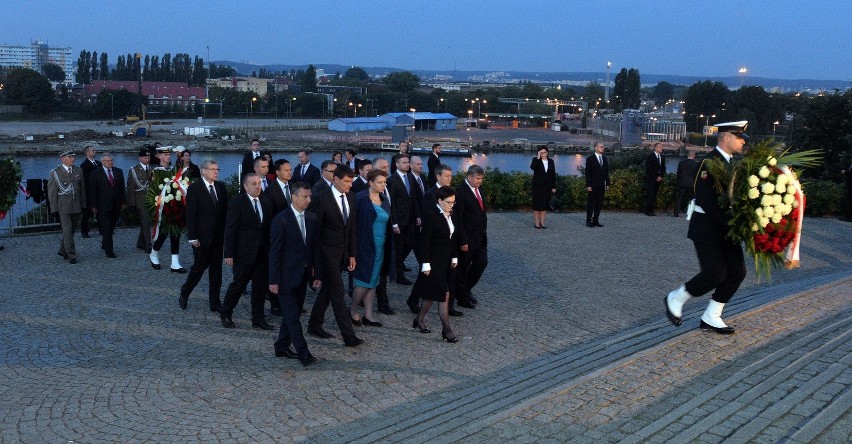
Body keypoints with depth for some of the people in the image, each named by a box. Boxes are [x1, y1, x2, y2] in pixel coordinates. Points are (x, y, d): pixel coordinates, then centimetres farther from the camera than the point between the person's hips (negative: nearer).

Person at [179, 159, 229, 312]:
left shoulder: (221, 187, 6)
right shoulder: (194, 188, -9)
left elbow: (225, 211, 9)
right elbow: (190, 214, -10)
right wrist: (193, 237, -13)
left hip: (218, 236, 5)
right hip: (202, 236, -5)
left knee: (216, 268, 7)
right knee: (199, 266, 5)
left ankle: (215, 302, 15)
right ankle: (184, 294, 27)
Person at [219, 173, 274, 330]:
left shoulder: (266, 202, 7)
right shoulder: (237, 203, -9)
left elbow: (269, 227, 8)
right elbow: (230, 230, -11)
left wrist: (270, 249, 4)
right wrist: (229, 254, -14)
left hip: (262, 252, 5)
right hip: (243, 252, -5)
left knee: (261, 285, 8)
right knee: (238, 284, 3)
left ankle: (258, 318, 18)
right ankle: (225, 314, 21)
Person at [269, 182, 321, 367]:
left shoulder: (311, 219, 6)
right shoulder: (281, 219, -12)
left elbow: (316, 248, 11)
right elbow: (275, 252, -12)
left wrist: (318, 274, 7)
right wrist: (274, 280, -13)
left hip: (303, 275, 7)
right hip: (287, 276, -6)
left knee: (293, 313, 13)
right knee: (292, 316, -5)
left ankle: (282, 347, 27)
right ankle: (303, 353, -4)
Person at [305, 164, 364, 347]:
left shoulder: (350, 199, 7)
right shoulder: (322, 200, -14)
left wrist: (352, 254, 10)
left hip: (342, 254, 7)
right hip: (328, 254, -7)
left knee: (327, 290, 17)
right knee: (337, 293, -8)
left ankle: (314, 325, 31)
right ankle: (349, 336, -8)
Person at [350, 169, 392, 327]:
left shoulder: (384, 202, 10)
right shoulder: (360, 199, -11)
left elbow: (387, 224, 13)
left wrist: (388, 248, 7)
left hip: (380, 247, 7)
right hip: (365, 247, -7)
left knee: (373, 281, 10)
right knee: (365, 281, -3)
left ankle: (368, 315, 17)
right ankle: (353, 311, 16)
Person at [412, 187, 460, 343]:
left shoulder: (451, 215, 8)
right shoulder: (430, 215, -15)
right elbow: (425, 241, -15)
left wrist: (454, 257, 14)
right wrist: (426, 264, -16)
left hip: (446, 260, 8)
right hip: (434, 260, -8)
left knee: (432, 294, 15)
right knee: (444, 294, -8)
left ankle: (419, 320, 29)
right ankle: (446, 329, -3)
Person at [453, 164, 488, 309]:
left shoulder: (478, 189, 7)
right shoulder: (460, 191, -19)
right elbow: (457, 218, -20)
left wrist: (484, 231, 13)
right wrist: (462, 241, -20)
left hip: (480, 236, 8)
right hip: (467, 238, -8)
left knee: (482, 262, 11)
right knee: (463, 267, 6)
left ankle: (467, 288, 31)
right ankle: (462, 298, 19)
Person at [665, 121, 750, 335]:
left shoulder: (733, 163, 11)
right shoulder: (710, 162, -16)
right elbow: (706, 201, -23)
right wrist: (730, 222, -25)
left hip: (725, 226, 9)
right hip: (706, 226, -9)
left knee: (737, 272, 5)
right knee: (715, 273, -10)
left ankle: (711, 318, 15)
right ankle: (675, 299, 12)